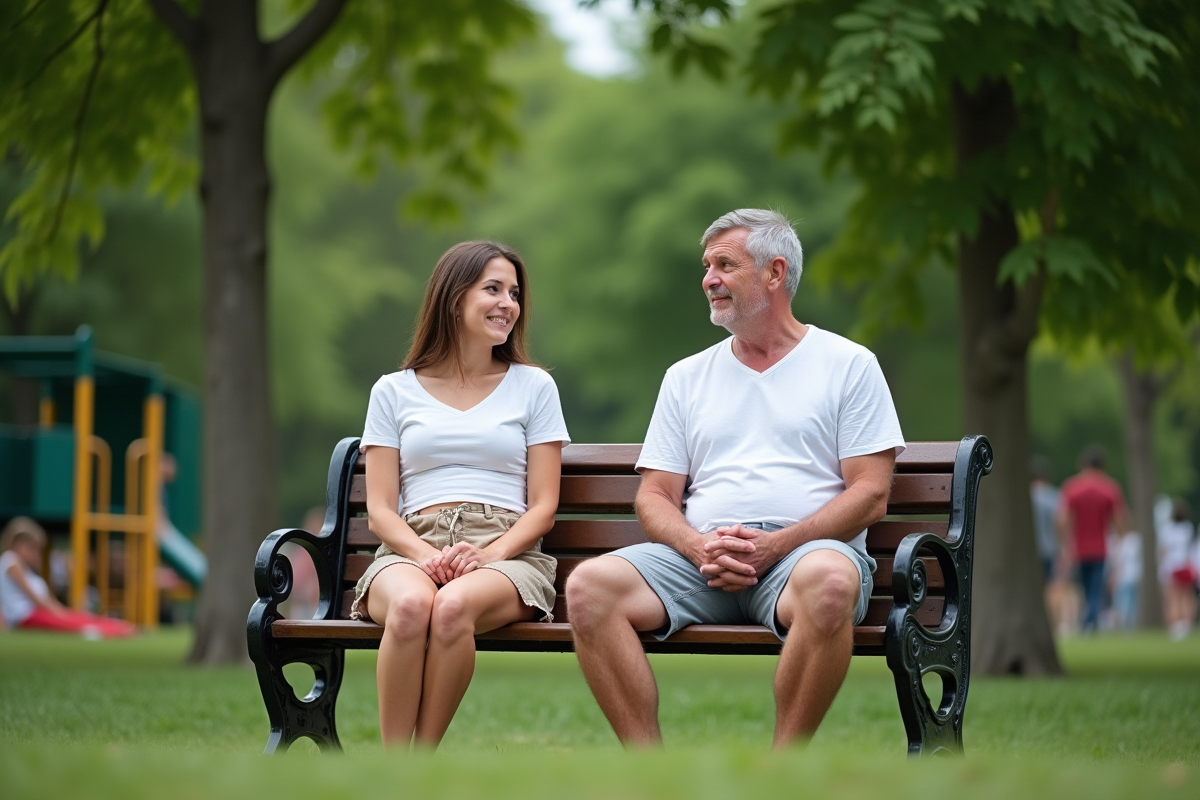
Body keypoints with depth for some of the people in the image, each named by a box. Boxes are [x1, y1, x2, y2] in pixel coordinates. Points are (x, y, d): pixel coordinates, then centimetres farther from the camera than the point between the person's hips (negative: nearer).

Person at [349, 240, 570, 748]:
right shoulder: (394, 392, 17)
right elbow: (380, 510, 9)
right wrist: (427, 555, -12)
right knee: (411, 604, -37)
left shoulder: (533, 386, 16)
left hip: (508, 551, 0)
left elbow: (543, 506, 9)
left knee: (453, 607, -37)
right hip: (411, 549, 0)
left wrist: (489, 554, -11)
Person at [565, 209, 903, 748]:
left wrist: (777, 545, -12)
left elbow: (870, 495, 2)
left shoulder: (848, 365, 11)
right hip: (698, 558, 3)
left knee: (828, 578, -41)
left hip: (804, 549, -3)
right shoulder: (687, 376, 23)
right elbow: (654, 497, 16)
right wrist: (698, 546, -7)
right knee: (589, 585, -25)